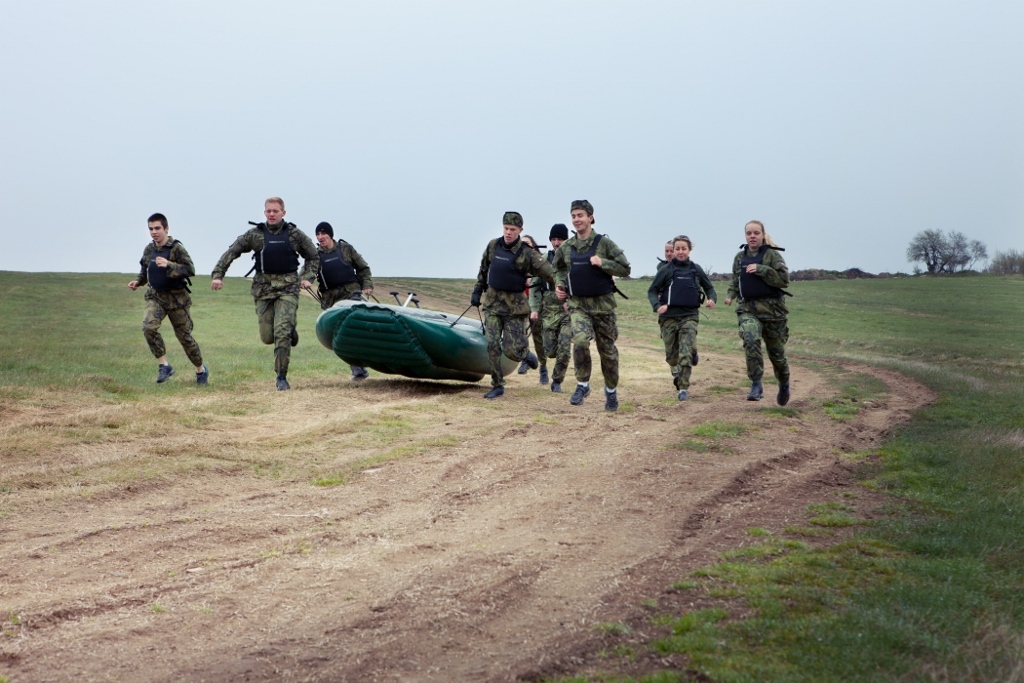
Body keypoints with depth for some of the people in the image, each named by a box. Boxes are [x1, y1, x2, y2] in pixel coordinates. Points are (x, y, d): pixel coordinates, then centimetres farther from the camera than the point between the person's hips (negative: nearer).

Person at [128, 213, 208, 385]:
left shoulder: (176, 248, -14)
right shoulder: (149, 249, 4)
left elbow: (190, 270, -22)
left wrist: (169, 265, -33)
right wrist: (137, 281, 4)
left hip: (177, 297, -4)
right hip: (155, 296, 4)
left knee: (184, 336, 6)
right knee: (148, 327, -22)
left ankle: (201, 370, 27)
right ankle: (164, 365, -9)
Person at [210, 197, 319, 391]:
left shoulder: (295, 234, 3)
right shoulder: (254, 234, 4)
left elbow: (313, 257, 15)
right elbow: (230, 253, 4)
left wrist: (307, 277, 1)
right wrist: (218, 275, -7)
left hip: (288, 287, -2)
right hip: (263, 287, 2)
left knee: (282, 332, -14)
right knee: (267, 337, 3)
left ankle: (282, 377, -5)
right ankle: (290, 330, 38)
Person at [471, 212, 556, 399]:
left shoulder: (528, 254, -13)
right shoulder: (493, 246, 1)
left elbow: (550, 274, -17)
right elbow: (483, 270, 16)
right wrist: (477, 291, 19)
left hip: (514, 306, -3)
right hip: (492, 303, 4)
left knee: (512, 350, -4)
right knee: (492, 346, -3)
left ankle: (526, 354, 31)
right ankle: (497, 385, 9)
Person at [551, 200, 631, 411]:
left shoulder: (604, 243, -6)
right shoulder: (566, 247, 4)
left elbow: (625, 269, -5)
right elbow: (557, 268, 24)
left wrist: (602, 263, -18)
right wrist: (559, 284, 5)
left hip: (602, 304, -1)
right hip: (577, 304, 1)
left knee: (607, 349, 8)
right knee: (580, 341, -23)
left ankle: (611, 390, 28)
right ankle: (582, 385, -7)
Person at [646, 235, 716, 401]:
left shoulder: (696, 270, 6)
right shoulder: (666, 270, 0)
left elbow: (708, 287, 18)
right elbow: (652, 291, 1)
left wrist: (712, 299, -3)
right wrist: (657, 306, -17)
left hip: (690, 316, 0)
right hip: (669, 317, 0)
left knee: (686, 353, -13)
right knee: (671, 354, 10)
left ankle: (683, 387, -12)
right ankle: (676, 373, 42)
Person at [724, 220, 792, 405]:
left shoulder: (772, 255, -4)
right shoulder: (740, 257, 11)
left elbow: (784, 279, -14)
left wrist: (760, 270, -20)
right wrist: (731, 295, 9)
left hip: (772, 309, -2)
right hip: (747, 309, 2)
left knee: (776, 351, 8)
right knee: (750, 340, -27)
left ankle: (784, 384, 36)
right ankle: (756, 384, -22)